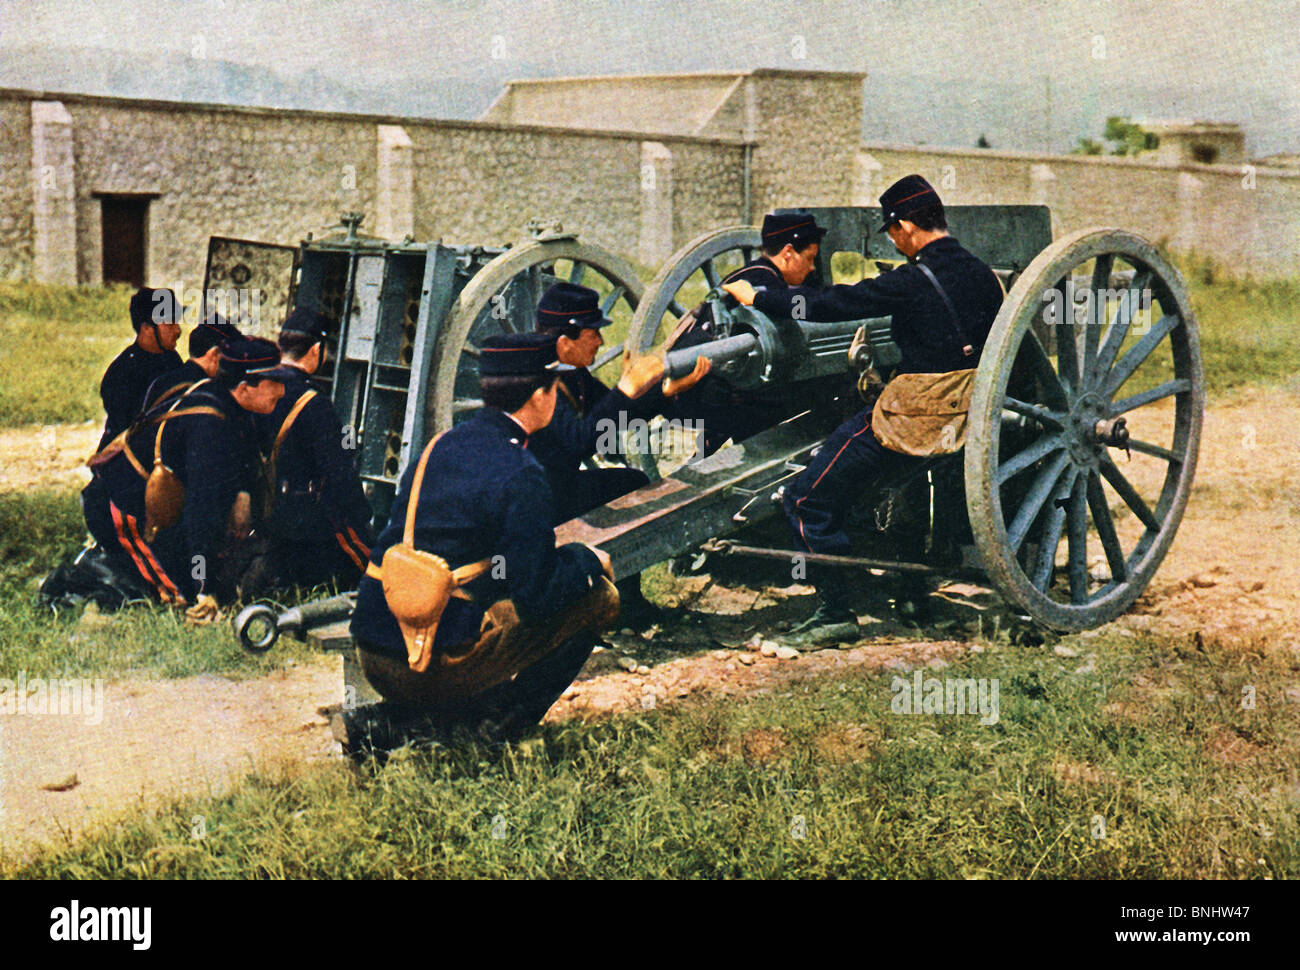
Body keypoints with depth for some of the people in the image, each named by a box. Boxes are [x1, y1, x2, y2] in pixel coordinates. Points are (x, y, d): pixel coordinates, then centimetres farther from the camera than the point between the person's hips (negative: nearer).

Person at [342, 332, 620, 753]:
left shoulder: (440, 445, 11)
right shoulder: (520, 475, -13)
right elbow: (537, 598, -13)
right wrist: (589, 559, 7)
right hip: (434, 663, -8)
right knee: (598, 595, 0)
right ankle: (503, 719, 3)